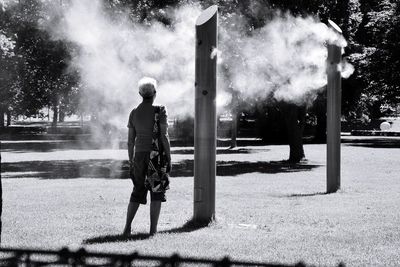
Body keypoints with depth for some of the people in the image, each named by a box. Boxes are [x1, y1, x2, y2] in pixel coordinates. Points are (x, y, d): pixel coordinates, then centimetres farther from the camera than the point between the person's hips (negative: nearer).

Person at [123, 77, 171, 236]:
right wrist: (169, 159, -6)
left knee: (138, 191, 13)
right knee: (157, 192, 4)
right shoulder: (160, 111, -8)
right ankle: (153, 229, 0)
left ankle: (127, 228, 4)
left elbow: (130, 140, 6)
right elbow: (164, 136, -12)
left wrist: (131, 162, 13)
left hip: (139, 155, 4)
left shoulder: (134, 113, 5)